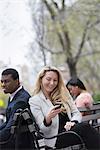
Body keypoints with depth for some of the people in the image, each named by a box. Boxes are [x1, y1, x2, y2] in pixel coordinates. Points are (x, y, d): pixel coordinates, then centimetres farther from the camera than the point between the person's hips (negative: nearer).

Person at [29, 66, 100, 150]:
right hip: (55, 139, -5)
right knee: (85, 127, -31)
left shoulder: (63, 94, 18)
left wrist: (73, 122, -9)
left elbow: (77, 113, 14)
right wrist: (48, 119, -26)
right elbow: (43, 129, -4)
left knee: (86, 126, -31)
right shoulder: (34, 101, 1)